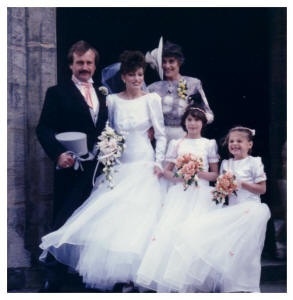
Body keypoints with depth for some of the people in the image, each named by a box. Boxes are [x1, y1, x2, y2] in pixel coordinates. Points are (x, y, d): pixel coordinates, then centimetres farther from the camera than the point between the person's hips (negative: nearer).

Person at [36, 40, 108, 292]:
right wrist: (58, 154, -22)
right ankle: (53, 281, 7)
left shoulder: (103, 95, 16)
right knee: (64, 224, -2)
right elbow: (44, 129, -8)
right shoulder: (57, 93, 0)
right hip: (72, 169, -5)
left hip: (99, 169, 5)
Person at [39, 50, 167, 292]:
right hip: (119, 165, 3)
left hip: (144, 166, -3)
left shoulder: (152, 99, -1)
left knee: (139, 216, -7)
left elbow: (161, 134, 1)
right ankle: (115, 271, 7)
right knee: (111, 214, -4)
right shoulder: (113, 100, 6)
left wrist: (159, 163, -7)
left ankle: (133, 273, 3)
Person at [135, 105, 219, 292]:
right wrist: (176, 177, -7)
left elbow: (215, 175, 9)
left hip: (200, 193, -1)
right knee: (169, 229, -16)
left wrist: (199, 173, -9)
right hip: (179, 193, 1)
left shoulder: (209, 144, 10)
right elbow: (167, 171, 14)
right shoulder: (176, 144, 14)